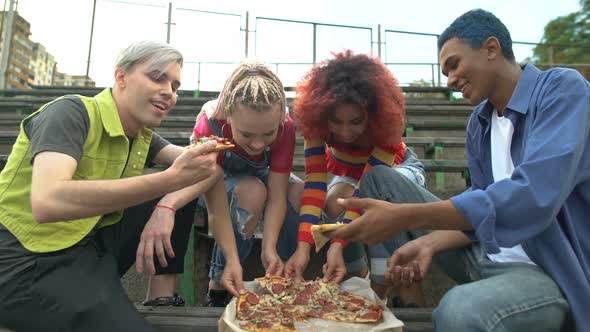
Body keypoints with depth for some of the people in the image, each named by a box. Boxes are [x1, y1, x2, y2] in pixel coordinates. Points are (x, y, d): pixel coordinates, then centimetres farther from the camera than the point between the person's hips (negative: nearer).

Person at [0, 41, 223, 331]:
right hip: (26, 263, -7)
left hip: (91, 246, 8)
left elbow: (209, 167, -1)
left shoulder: (142, 135, 6)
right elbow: (47, 203, -33)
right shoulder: (72, 112, -16)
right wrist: (171, 179, -38)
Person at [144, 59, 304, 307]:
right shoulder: (209, 125, -36)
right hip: (217, 181, -2)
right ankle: (218, 286, -21)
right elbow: (217, 210, -44)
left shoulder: (285, 126, -30)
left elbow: (277, 197, -32)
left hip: (261, 177, 3)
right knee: (252, 191, -37)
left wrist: (270, 248, -44)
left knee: (299, 191, -29)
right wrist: (231, 261, -56)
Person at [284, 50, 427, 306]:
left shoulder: (387, 120, -36)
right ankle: (360, 278, -10)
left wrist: (338, 244, -50)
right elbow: (314, 182, -35)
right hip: (346, 173, 2)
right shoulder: (315, 121, -30)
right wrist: (303, 247, -46)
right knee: (335, 204, -33)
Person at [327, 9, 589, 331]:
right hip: (488, 255, 7)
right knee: (378, 179, 5)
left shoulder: (564, 89, -15)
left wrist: (407, 217, -32)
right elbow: (485, 204, 7)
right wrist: (430, 244, -12)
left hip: (557, 269, -7)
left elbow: (533, 199, -30)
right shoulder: (478, 123, 7)